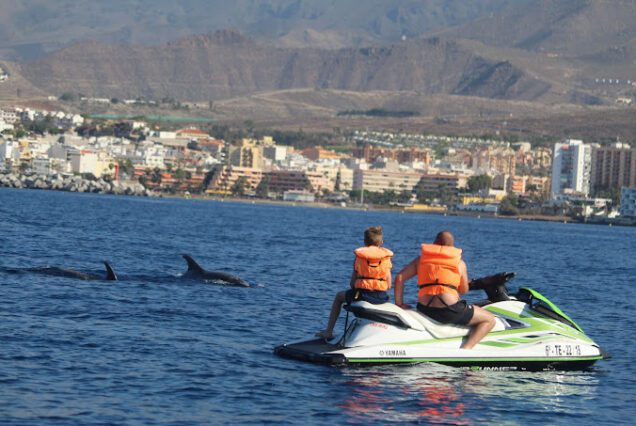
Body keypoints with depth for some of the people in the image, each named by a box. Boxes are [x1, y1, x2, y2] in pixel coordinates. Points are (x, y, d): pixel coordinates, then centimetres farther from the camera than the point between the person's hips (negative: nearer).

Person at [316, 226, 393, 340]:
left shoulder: (359, 256, 2)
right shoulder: (386, 257, 4)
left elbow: (352, 283, 2)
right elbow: (389, 285, 2)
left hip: (362, 294, -1)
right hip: (380, 297, 1)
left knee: (339, 297, 30)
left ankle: (328, 331, 26)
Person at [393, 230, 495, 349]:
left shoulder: (421, 258, 16)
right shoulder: (459, 262, 10)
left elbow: (399, 277, 8)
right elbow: (464, 290, 14)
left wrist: (399, 304, 14)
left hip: (424, 310, 5)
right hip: (449, 311, -5)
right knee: (489, 320, 10)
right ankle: (465, 349, -13)